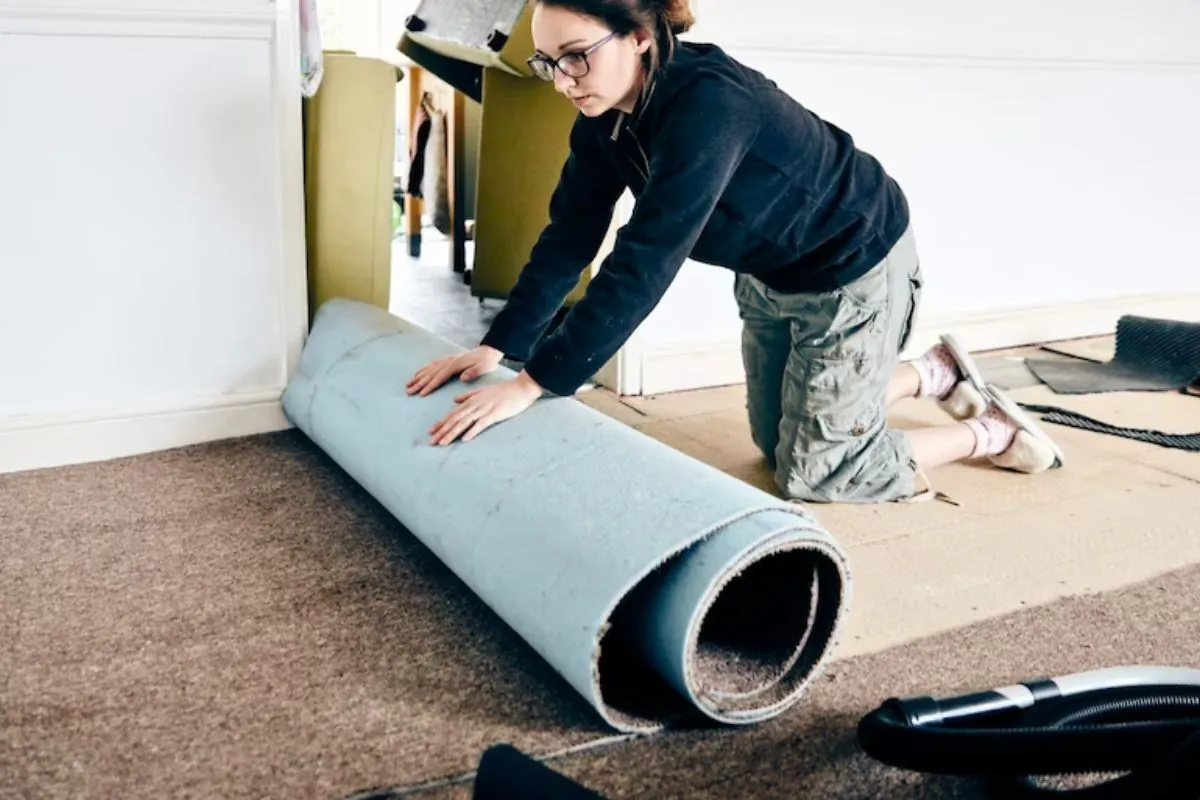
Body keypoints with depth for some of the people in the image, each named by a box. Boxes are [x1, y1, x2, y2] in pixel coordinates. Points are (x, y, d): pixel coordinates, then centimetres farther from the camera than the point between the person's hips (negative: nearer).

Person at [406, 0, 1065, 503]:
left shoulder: (707, 105, -37)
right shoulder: (606, 113, -12)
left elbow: (644, 262, -41)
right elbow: (570, 235, -7)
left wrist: (532, 384, -40)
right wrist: (497, 347, -13)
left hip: (854, 267, -8)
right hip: (769, 274, 8)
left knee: (812, 472, 1)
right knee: (777, 440, 19)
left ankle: (988, 431, 20)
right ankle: (937, 372, 35)